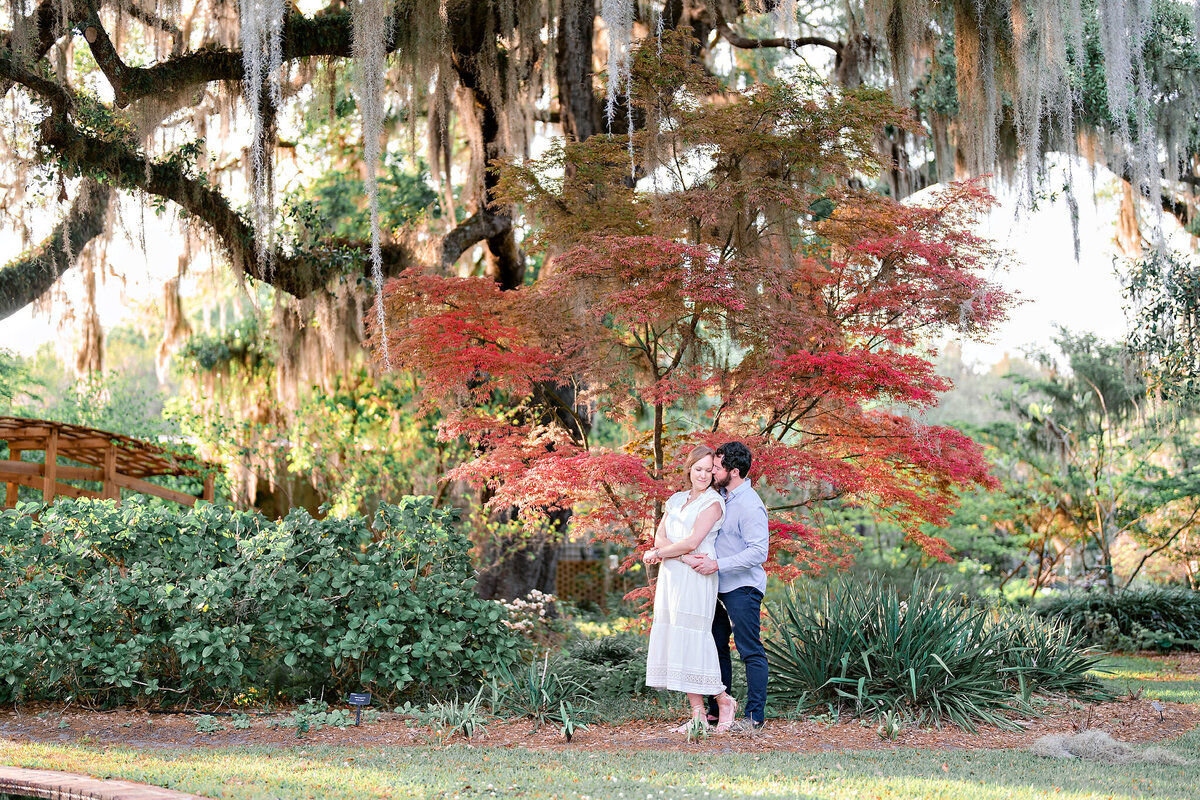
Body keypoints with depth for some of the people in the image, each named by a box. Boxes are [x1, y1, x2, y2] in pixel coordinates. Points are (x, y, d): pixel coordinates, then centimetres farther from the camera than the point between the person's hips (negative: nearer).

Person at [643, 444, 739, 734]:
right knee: (675, 640, 3)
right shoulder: (676, 499, 18)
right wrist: (679, 552, -11)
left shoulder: (713, 503, -4)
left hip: (696, 578, -7)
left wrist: (657, 554, -2)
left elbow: (692, 542, -12)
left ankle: (723, 700, 6)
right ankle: (698, 714, 6)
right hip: (671, 577, 7)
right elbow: (660, 536, 9)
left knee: (693, 639, -11)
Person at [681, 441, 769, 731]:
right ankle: (717, 709, 21)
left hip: (743, 588, -10)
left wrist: (717, 565, -25)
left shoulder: (750, 505, -17)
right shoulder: (721, 497, 12)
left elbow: (758, 552, -23)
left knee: (751, 651, -4)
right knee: (716, 647, 13)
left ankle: (756, 715, 0)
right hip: (719, 587, 10)